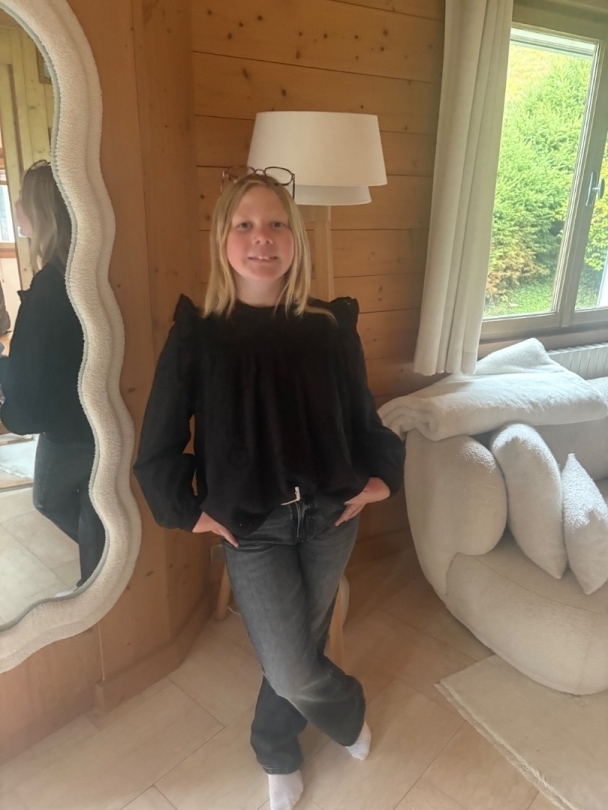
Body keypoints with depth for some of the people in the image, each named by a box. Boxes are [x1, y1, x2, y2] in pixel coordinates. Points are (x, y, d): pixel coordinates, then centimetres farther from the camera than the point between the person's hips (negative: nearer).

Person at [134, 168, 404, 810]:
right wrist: (191, 512, -5)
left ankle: (277, 755, 50)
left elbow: (362, 415, 10)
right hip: (252, 527, -2)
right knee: (293, 671, 1)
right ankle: (348, 711, 39)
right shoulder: (197, 335, -10)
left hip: (329, 515, 2)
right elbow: (157, 449, -4)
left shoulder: (330, 327, -4)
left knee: (298, 647, 18)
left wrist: (380, 475, 3)